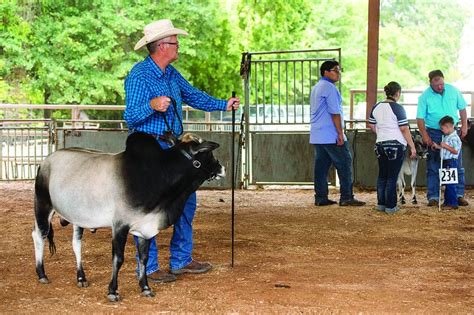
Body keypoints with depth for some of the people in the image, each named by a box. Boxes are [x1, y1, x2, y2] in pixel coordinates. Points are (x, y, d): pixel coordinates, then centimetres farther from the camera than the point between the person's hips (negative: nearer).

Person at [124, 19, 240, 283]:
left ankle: (181, 260, 24)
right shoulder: (139, 76, -15)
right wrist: (152, 105, -35)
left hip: (172, 147, 9)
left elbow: (193, 95, 24)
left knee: (186, 201, 13)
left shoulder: (171, 74, 11)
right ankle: (148, 268, 4)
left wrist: (223, 105, 18)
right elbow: (130, 117, -19)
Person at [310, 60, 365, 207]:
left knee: (321, 166, 7)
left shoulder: (316, 88, 19)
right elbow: (335, 113, -17)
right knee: (344, 164, -6)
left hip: (317, 136, 10)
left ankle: (320, 197, 6)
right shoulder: (329, 88, -12)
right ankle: (346, 197, -8)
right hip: (331, 136, -10)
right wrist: (340, 133, -16)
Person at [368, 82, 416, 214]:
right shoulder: (397, 108, -13)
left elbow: (371, 125, 16)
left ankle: (381, 203, 17)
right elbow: (404, 129, -13)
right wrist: (412, 147, -8)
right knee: (392, 176, -1)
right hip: (396, 145, -6)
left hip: (380, 144, 6)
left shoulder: (376, 107, 6)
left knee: (382, 175, 15)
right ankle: (390, 206, 2)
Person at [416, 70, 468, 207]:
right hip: (434, 134, -2)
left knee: (457, 166, 3)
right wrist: (425, 135, -15)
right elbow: (420, 118, -7)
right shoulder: (425, 97, -8)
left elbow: (462, 108, 11)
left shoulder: (453, 91, 0)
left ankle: (459, 195, 9)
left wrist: (464, 126, 4)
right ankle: (433, 197, 4)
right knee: (433, 167, 0)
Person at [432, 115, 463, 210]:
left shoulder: (454, 138, -16)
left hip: (451, 162, -10)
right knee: (447, 184, 15)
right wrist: (438, 146, 13)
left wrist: (445, 146, -25)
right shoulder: (447, 137, 15)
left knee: (450, 184, -8)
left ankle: (453, 203, -5)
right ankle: (447, 202, 21)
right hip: (446, 162, 10)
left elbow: (455, 150, -23)